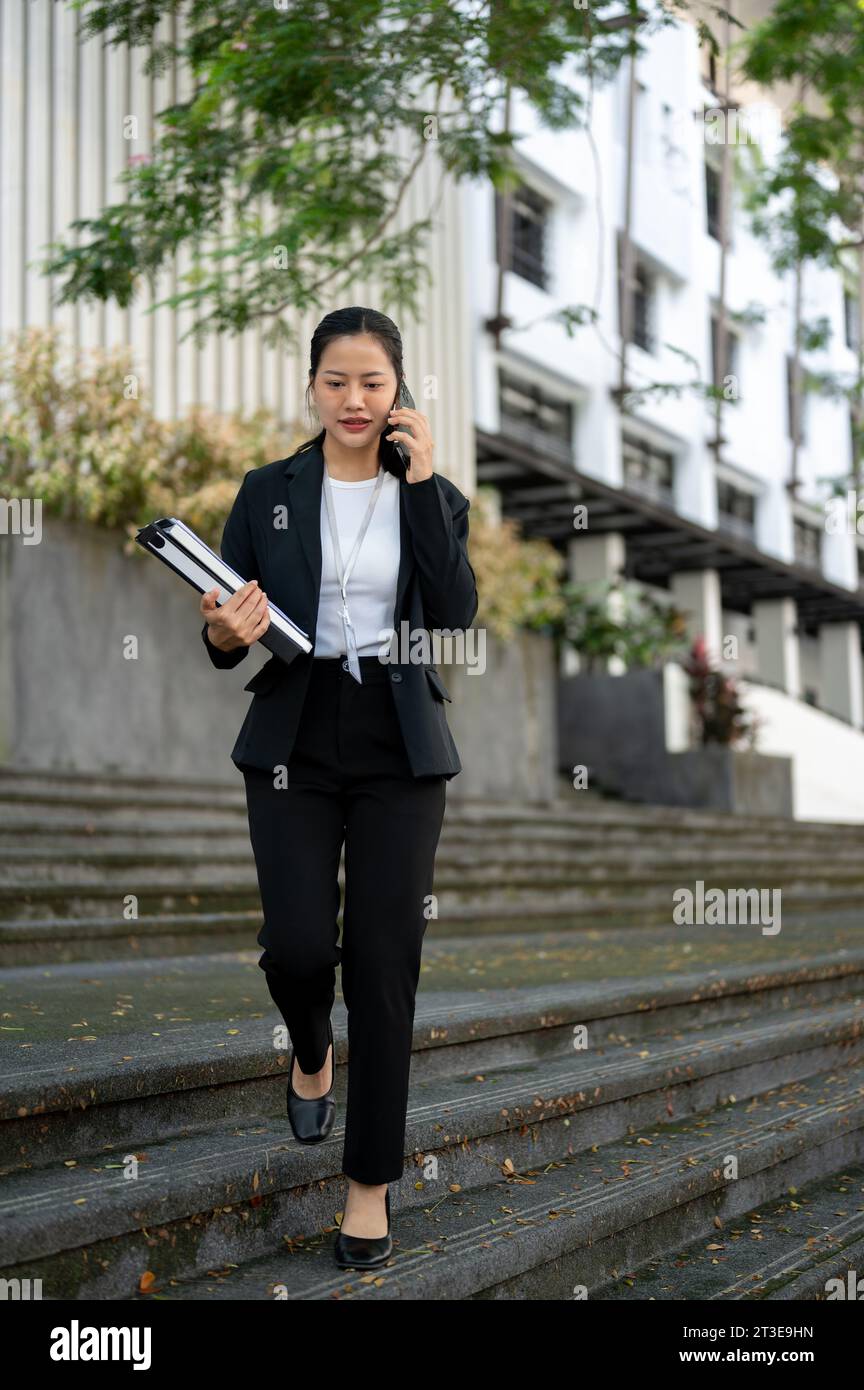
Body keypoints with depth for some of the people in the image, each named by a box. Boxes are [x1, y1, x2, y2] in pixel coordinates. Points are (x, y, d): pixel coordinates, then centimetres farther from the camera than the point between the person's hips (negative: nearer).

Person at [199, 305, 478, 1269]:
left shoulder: (433, 496, 5)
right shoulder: (267, 492, 4)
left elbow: (458, 619, -11)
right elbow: (223, 636, 5)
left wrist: (423, 483, -12)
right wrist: (226, 635, -19)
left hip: (399, 750, 0)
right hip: (295, 741, 0)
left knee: (384, 960, -1)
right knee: (296, 946, -10)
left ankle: (371, 1181, 13)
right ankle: (312, 1051, 29)